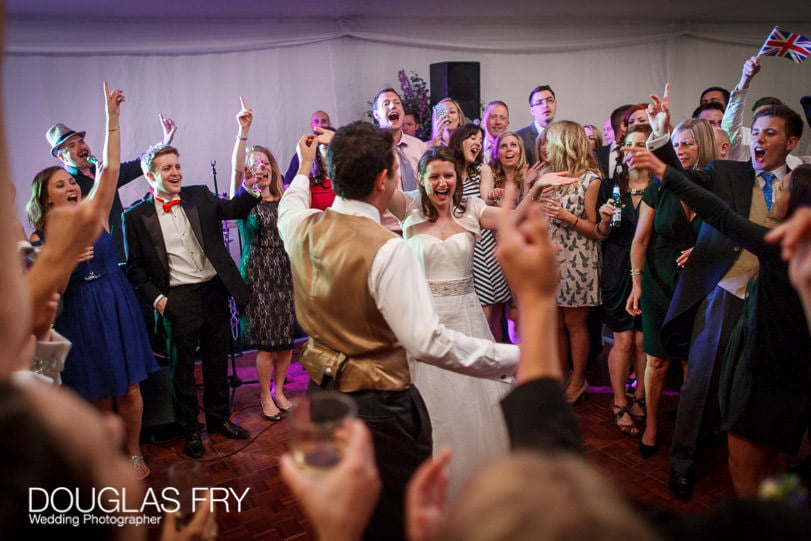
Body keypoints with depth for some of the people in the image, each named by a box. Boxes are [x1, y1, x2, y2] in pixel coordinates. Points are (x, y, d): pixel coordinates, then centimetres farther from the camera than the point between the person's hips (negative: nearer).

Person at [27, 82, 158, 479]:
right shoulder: (39, 240, -3)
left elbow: (110, 168, -9)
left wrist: (113, 118, -12)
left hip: (118, 309, 1)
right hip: (79, 317, -1)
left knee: (128, 390, 4)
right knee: (99, 394, 10)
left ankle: (134, 453, 24)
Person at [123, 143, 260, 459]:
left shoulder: (200, 197, 6)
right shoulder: (136, 217, -3)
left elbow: (234, 209, -5)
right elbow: (135, 267, 0)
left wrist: (249, 186, -23)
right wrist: (155, 298, -10)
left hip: (214, 290, 3)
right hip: (178, 299, -3)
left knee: (217, 359, 15)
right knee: (183, 366, 9)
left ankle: (218, 418, 34)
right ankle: (189, 429, 27)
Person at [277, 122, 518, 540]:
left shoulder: (302, 228, -5)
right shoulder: (388, 250, -27)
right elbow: (427, 342, -31)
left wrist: (304, 168, 40)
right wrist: (515, 359, -23)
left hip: (322, 391, 8)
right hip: (378, 407, -7)